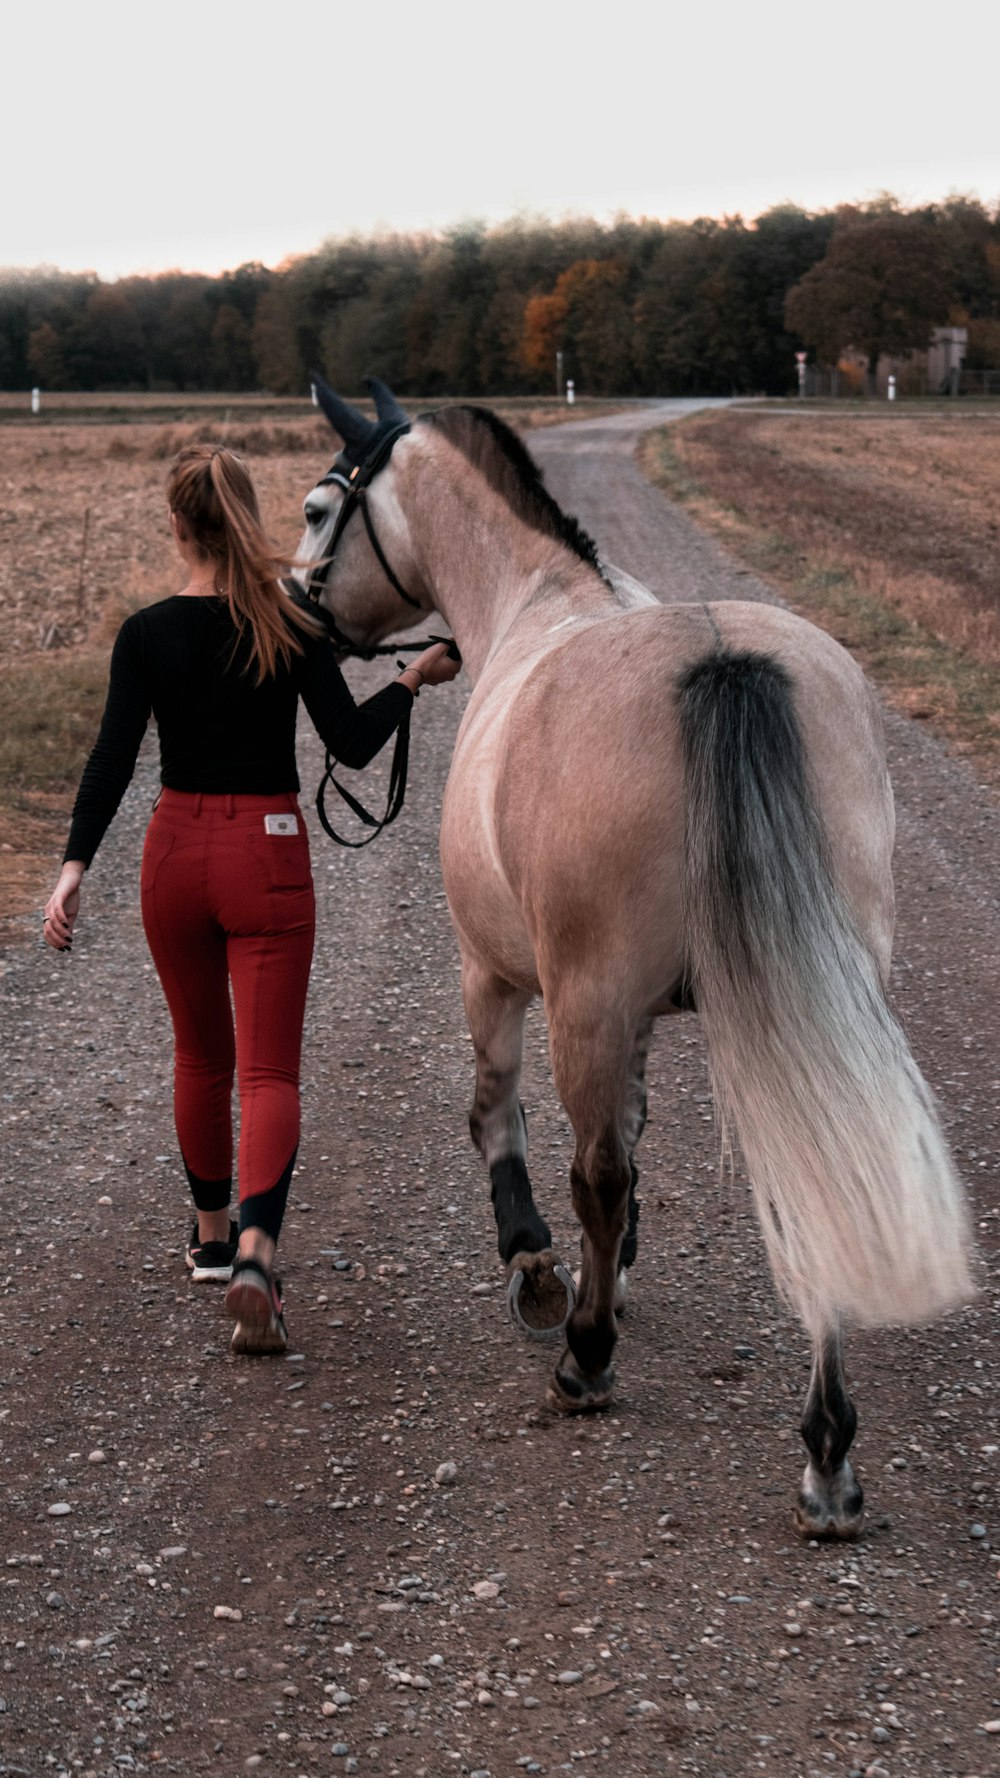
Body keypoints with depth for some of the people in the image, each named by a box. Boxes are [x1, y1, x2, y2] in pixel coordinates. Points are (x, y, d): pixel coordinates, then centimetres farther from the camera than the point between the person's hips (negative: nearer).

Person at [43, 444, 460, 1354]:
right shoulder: (292, 628, -8)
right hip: (267, 854, -2)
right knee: (270, 1069, -3)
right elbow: (352, 743, -6)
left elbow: (113, 758, -12)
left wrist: (76, 864, -14)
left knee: (201, 1055, 21)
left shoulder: (146, 634, -5)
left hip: (177, 852, 2)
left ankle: (212, 1234, 35)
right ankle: (255, 1248, -24)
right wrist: (413, 679, 9)